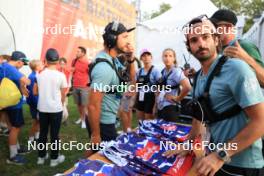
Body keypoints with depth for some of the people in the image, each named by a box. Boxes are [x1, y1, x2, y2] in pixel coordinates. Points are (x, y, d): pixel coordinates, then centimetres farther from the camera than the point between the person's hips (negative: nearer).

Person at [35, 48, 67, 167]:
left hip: (42, 108, 4)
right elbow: (63, 95, -3)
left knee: (43, 133, 16)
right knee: (54, 135, 7)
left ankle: (41, 157, 29)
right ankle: (54, 158, 19)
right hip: (56, 109, -3)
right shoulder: (60, 75, -10)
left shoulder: (40, 75, 0)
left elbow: (35, 92, 8)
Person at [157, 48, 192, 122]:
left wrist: (177, 98, -17)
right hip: (160, 106, 8)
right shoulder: (163, 71, 8)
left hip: (170, 107, -8)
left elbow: (187, 87, -29)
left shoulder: (176, 71, -15)